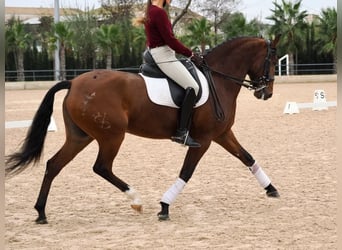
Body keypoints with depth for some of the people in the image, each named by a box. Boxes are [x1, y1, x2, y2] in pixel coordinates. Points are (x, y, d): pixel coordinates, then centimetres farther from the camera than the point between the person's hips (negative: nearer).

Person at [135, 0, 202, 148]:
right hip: (164, 56, -11)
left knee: (191, 86, 18)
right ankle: (182, 132, -24)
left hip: (154, 55, 11)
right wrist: (190, 54, -9)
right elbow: (170, 39, -18)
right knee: (192, 87, -18)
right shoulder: (159, 12, -15)